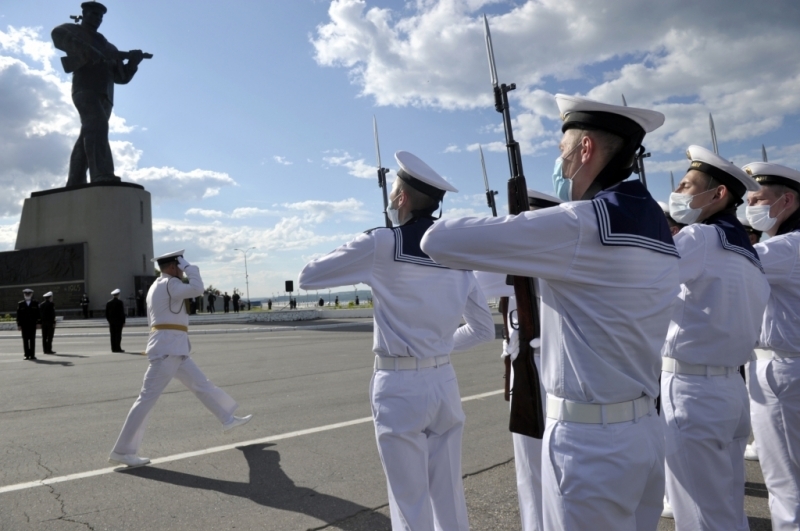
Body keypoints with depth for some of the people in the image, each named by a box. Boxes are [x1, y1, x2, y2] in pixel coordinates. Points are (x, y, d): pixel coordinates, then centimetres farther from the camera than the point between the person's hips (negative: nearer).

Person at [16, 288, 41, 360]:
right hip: (24, 325, 1)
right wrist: (19, 325, -2)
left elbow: (38, 313, 2)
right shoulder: (20, 304, 5)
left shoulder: (35, 303, 4)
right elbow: (18, 315, 3)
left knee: (32, 340, -1)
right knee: (25, 340, 2)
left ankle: (32, 355, 2)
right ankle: (27, 355, 6)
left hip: (32, 325, -1)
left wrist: (39, 323, -5)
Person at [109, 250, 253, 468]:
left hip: (173, 348, 11)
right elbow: (197, 289, -26)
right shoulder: (169, 284, -11)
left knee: (201, 384, 17)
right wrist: (189, 267, -11)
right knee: (148, 398, -6)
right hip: (167, 348, -11)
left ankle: (228, 419, 29)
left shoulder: (157, 286, 20)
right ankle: (121, 451, 1)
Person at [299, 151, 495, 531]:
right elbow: (484, 329, 11)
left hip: (399, 386, -5)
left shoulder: (382, 243, -10)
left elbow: (308, 277, 0)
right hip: (444, 382, 5)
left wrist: (358, 257, 14)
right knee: (449, 496, 16)